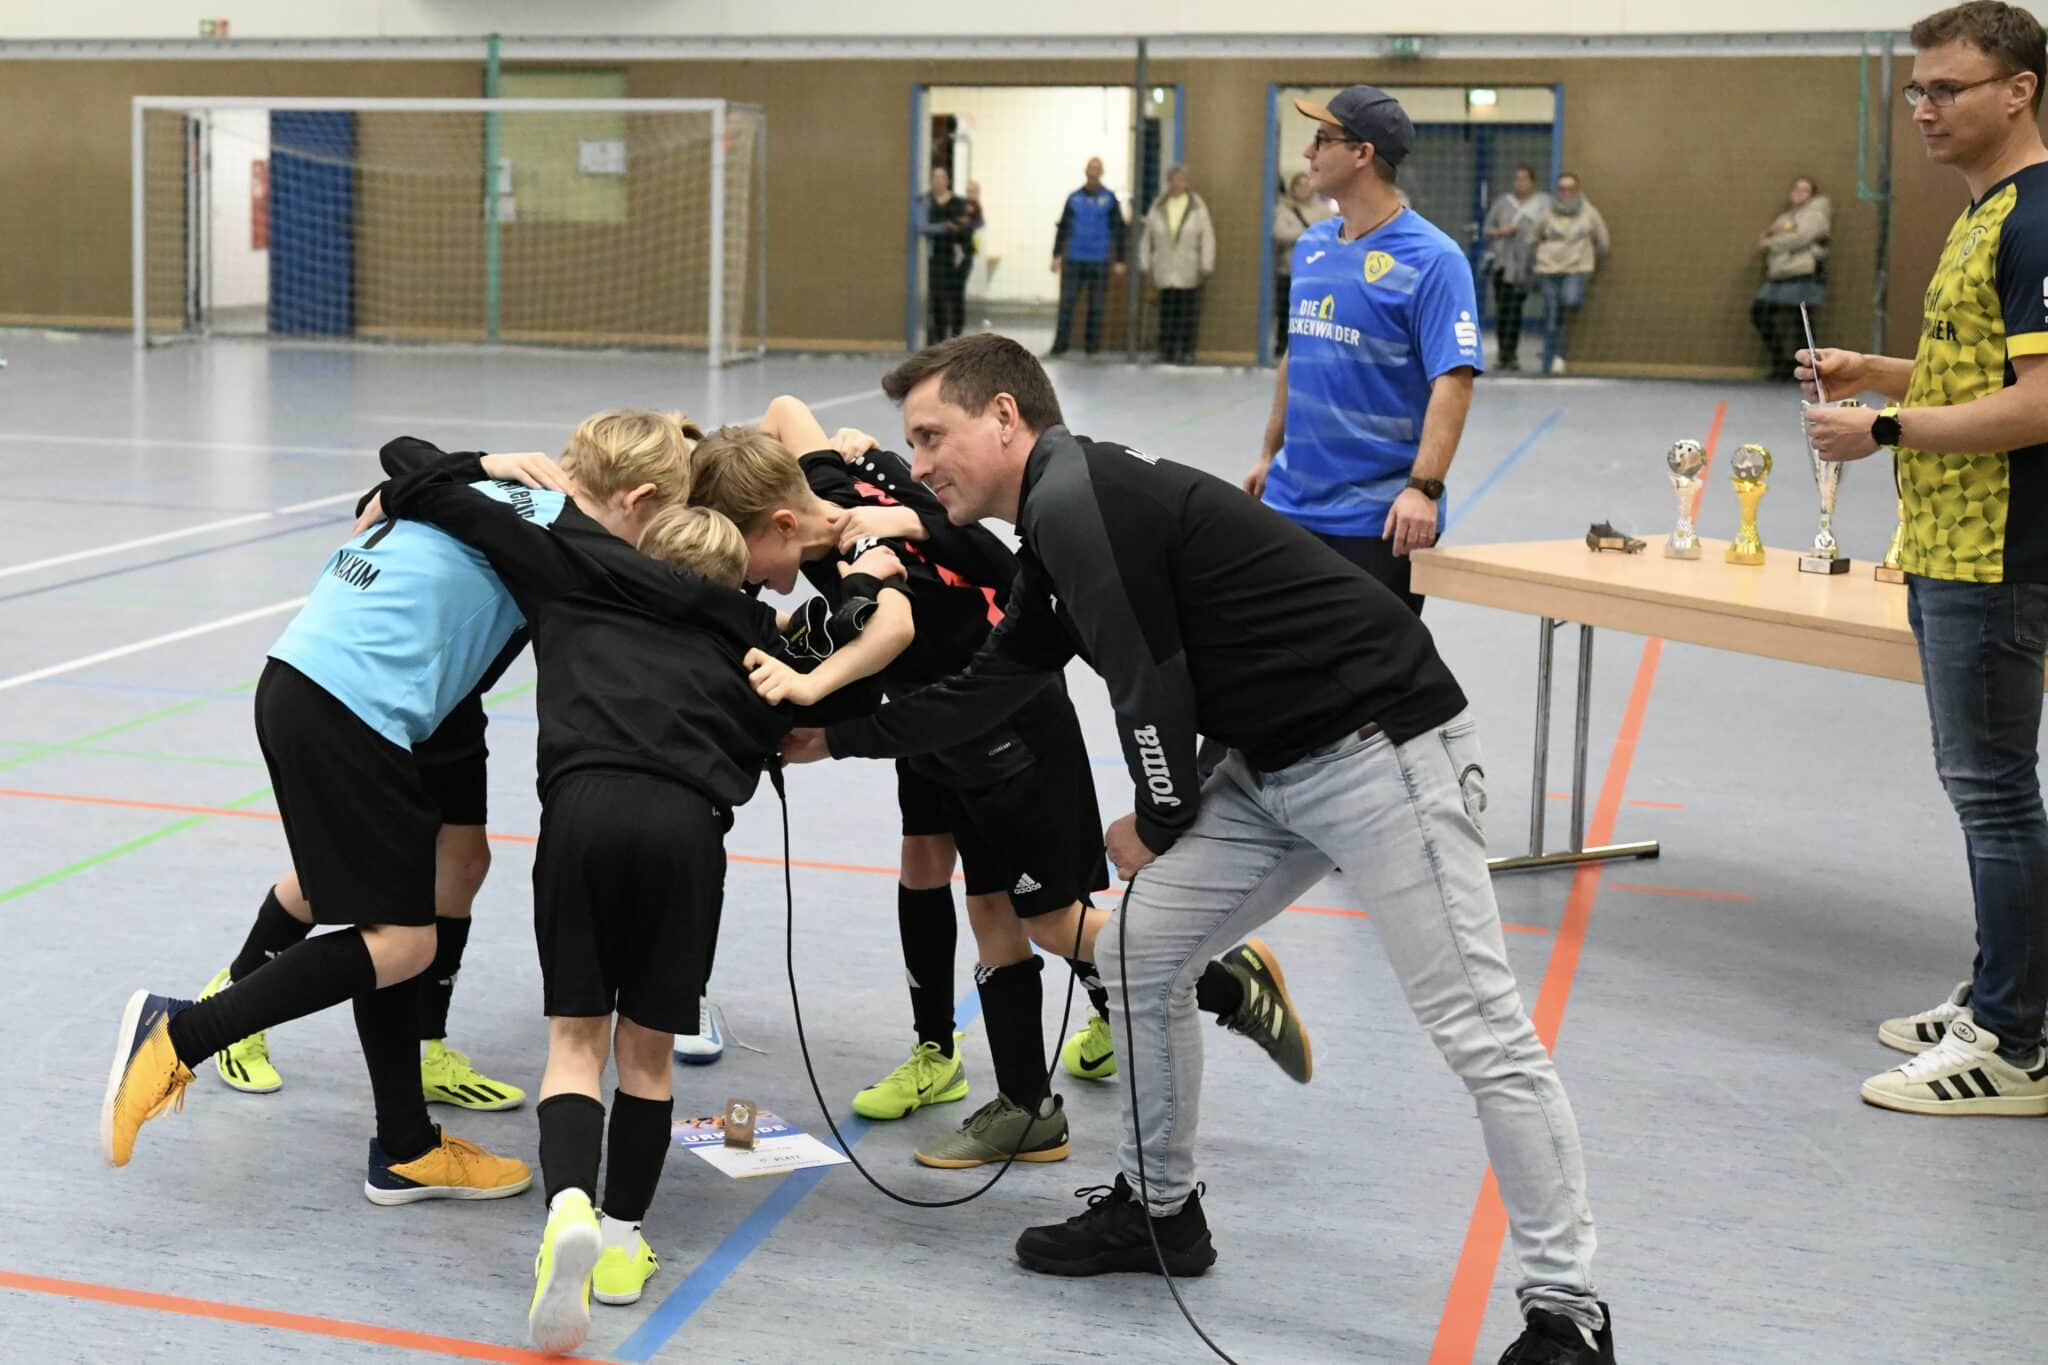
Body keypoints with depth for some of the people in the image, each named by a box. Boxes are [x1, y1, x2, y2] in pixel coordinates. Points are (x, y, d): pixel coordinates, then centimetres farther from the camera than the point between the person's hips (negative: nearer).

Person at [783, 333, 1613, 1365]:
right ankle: (1158, 1210, 29)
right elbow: (980, 689, 26)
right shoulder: (1061, 519, 16)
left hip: (1379, 749, -10)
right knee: (1138, 952, 12)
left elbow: (1150, 685, -15)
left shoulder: (1074, 499, -15)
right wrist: (833, 736, 30)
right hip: (1273, 768, 10)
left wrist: (1158, 826, 3)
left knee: (1480, 1032, -6)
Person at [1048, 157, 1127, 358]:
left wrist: (1119, 261, 0)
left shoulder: (1109, 198, 1)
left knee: (1096, 305, 4)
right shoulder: (1074, 198, 7)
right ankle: (1059, 345, -2)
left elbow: (1118, 229, 2)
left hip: (1100, 261, -1)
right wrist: (1056, 255, 5)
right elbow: (1063, 227, 10)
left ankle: (1092, 345, 11)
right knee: (1066, 303, -3)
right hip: (1074, 259, 1)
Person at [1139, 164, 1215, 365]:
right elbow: (1147, 238, 11)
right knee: (1167, 312, 0)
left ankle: (1187, 352, 6)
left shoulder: (1197, 206, 1)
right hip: (1165, 271, 2)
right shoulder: (1158, 207, 7)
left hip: (1189, 272, -2)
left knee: (1188, 313, -1)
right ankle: (1166, 352, 4)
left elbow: (1207, 237, -3)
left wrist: (1206, 265, -9)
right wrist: (1144, 264, 8)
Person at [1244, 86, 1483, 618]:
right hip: (1290, 501, 7)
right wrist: (1270, 454, 19)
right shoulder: (1311, 246, 10)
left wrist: (1424, 487, -28)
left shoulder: (1431, 259, -13)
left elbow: (1453, 382, -19)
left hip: (1378, 517, -7)